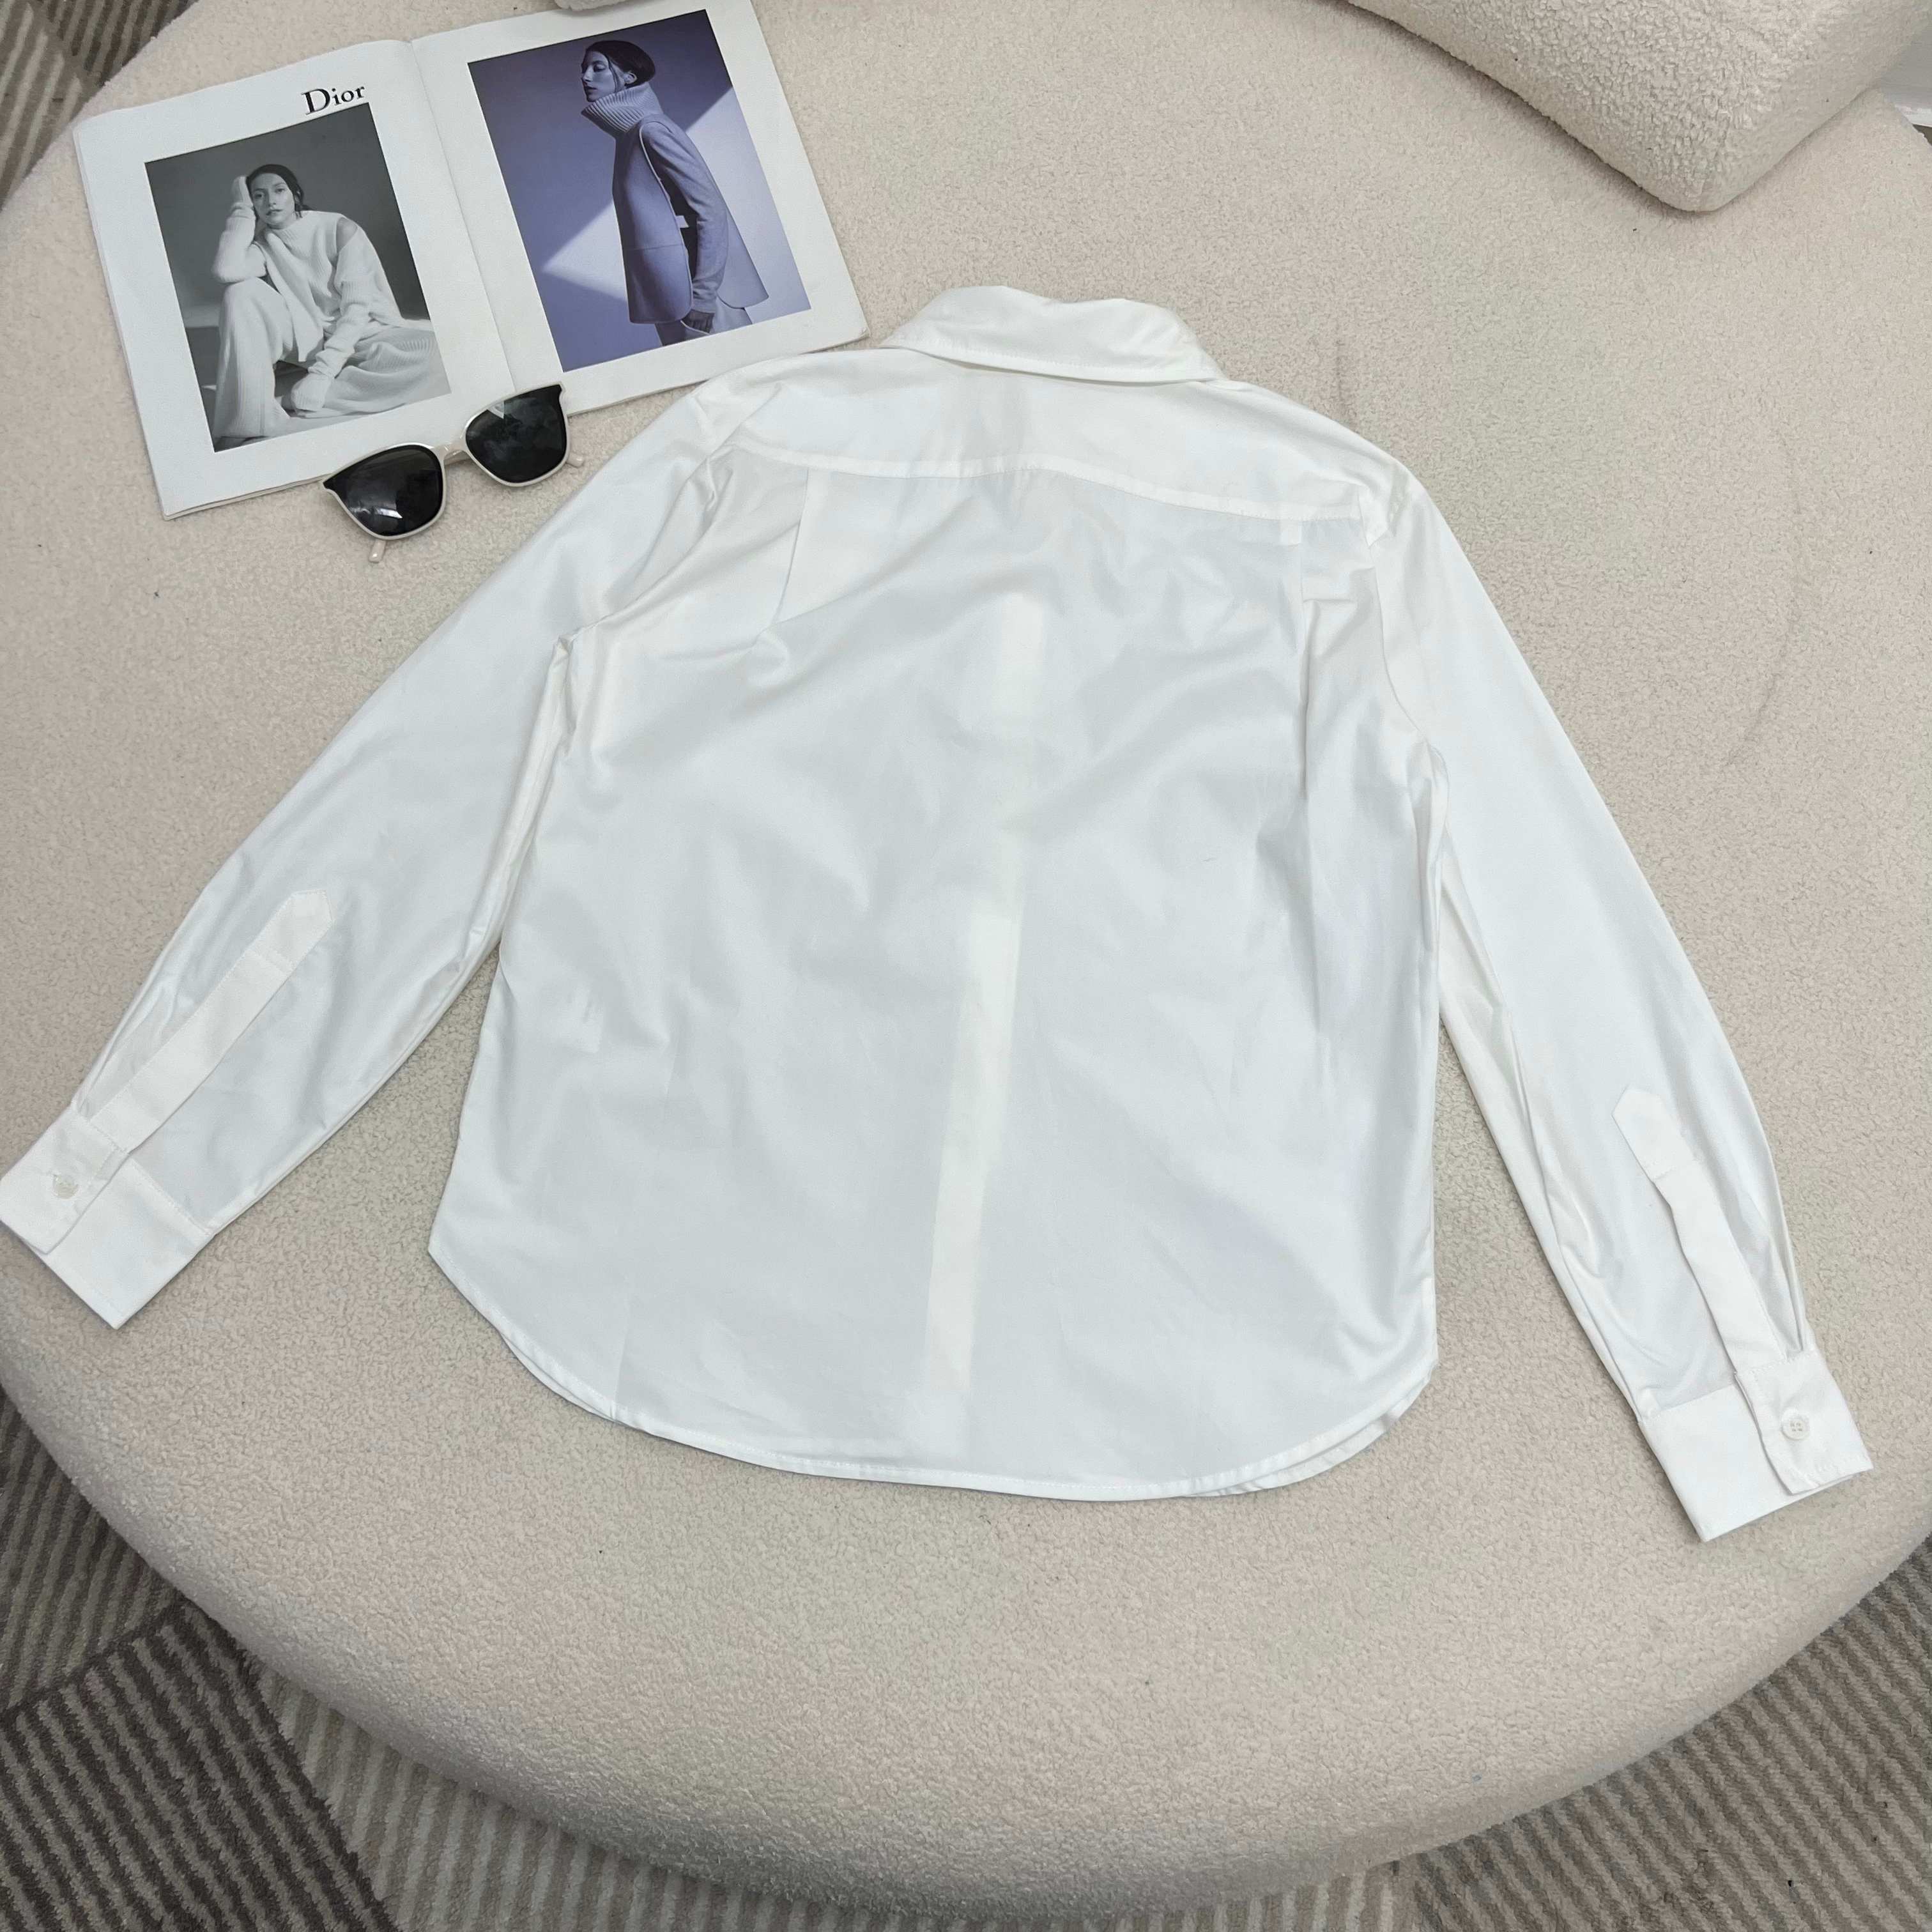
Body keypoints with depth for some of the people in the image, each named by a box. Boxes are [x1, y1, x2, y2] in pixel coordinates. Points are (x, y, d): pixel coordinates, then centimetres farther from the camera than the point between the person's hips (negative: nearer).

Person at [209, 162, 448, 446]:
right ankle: (249, 421, -29)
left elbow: (357, 307, -16)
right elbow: (226, 271, -21)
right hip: (308, 341, 3)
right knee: (241, 293, -18)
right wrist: (242, 210, -9)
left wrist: (322, 371, -27)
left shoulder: (338, 229, -7)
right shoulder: (263, 247, 2)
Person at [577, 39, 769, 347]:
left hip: (693, 297, -9)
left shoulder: (651, 130, -10)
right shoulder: (631, 136, 16)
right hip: (672, 301, 9)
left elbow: (711, 211, -17)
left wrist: (702, 297, -21)